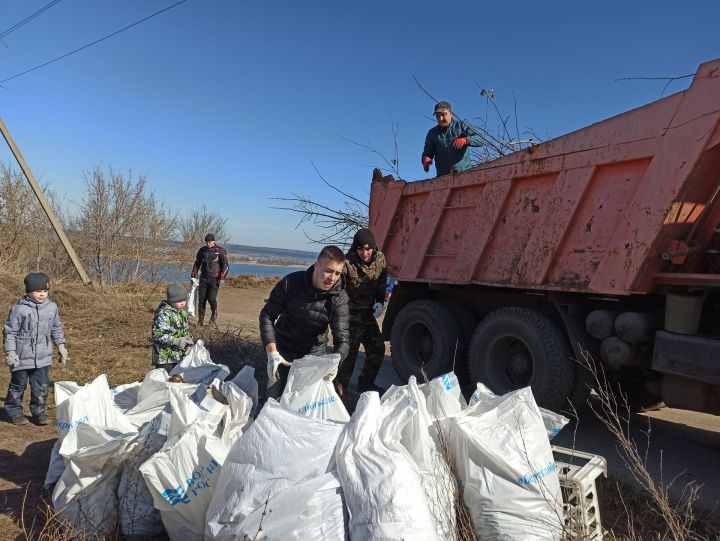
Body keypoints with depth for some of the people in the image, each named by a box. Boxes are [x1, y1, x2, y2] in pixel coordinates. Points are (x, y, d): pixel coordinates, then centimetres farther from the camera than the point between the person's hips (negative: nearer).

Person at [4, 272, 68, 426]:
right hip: (22, 357, -3)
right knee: (18, 385, 12)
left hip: (43, 357, 3)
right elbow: (10, 332, -7)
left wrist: (61, 346, 14)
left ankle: (38, 411, 21)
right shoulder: (19, 309, -13)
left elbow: (56, 329, 13)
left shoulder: (52, 307, 1)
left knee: (42, 386, 6)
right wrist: (10, 352, -11)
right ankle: (14, 411, 28)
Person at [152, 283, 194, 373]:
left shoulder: (182, 312, 9)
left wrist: (188, 339, 4)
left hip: (180, 356, 8)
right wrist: (176, 341, -29)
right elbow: (157, 334, -24)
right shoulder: (163, 314, -17)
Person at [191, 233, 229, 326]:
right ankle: (201, 320, 9)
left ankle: (214, 312, 19)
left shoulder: (220, 251, -3)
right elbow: (197, 264, 18)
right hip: (203, 278, 4)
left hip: (214, 279, -4)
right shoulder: (202, 250, 10)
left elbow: (225, 265, -3)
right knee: (201, 299, 1)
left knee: (211, 298, -12)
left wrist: (222, 278, -12)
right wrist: (193, 276, 10)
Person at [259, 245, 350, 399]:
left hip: (314, 355, 1)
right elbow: (267, 316, -11)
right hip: (283, 351, 0)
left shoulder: (339, 298, -19)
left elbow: (342, 338, -22)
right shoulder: (291, 282, -20)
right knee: (274, 397, 2)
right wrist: (272, 352, -22)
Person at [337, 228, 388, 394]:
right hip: (350, 313, -6)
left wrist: (380, 302, 1)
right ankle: (339, 387, 9)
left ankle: (366, 383, 27)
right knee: (349, 351, -7)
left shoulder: (380, 259, -3)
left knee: (377, 348, 9)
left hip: (368, 312, 6)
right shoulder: (347, 262, -22)